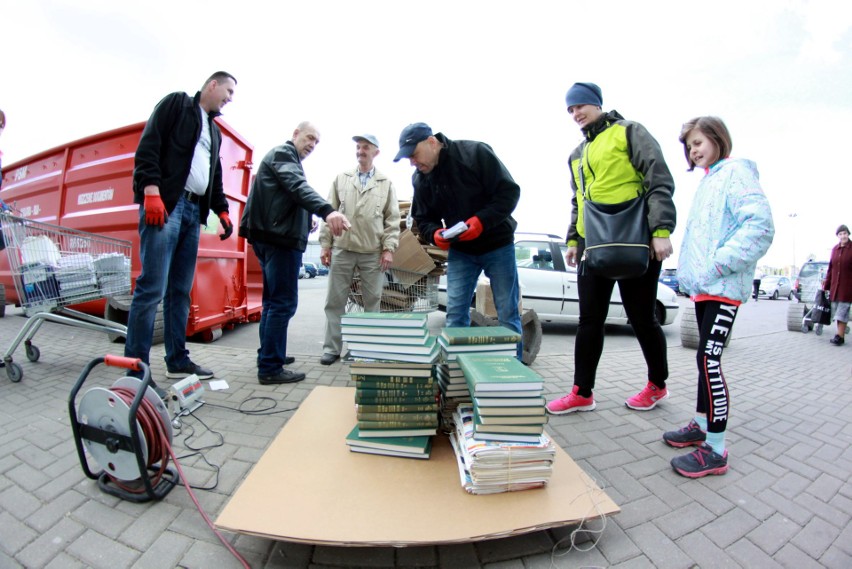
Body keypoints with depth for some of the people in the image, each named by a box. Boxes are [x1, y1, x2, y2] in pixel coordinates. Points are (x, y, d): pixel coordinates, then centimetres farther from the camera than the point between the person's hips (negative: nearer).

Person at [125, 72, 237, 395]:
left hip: (193, 211, 8)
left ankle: (177, 361, 15)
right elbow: (148, 145, -7)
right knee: (153, 287, -12)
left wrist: (222, 210, 15)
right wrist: (151, 190, -18)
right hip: (164, 205, -8)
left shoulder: (215, 131, 27)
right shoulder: (176, 103, 6)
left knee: (181, 290, 8)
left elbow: (215, 177, 27)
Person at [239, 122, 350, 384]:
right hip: (280, 238, -11)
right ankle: (270, 368, -6)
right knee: (284, 302, -10)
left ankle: (268, 355, 27)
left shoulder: (285, 157, 28)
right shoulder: (283, 153, -4)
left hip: (273, 237, 11)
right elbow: (298, 187, -25)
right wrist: (326, 210, -42)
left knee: (273, 300, 16)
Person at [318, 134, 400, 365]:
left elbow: (392, 219, 5)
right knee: (335, 301, 4)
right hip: (342, 249, 1)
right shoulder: (341, 179, 11)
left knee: (373, 302, 5)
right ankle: (332, 348, 15)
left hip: (373, 253, -1)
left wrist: (389, 248, -4)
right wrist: (325, 244, 3)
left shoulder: (386, 183, 8)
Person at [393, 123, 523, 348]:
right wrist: (434, 233, -17)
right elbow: (423, 219, 6)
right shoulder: (419, 179, 0)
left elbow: (509, 191, -16)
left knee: (508, 315, 3)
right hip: (459, 250, 4)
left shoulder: (474, 153, -15)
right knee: (455, 315, 1)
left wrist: (481, 221, -28)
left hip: (497, 245, -3)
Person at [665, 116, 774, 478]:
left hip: (723, 288, -9)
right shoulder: (707, 182, 21)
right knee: (705, 358, 14)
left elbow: (760, 226, -18)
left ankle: (715, 450, -2)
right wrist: (690, 271, 13)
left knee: (709, 359, -11)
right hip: (702, 287, 9)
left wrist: (717, 265, -21)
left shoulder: (736, 172, -5)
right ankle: (701, 424, 27)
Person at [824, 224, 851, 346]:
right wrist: (826, 284, 13)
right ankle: (840, 334, 15)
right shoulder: (835, 249, 9)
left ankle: (840, 336, -2)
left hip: (847, 286, -5)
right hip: (835, 285, 5)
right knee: (836, 310, 7)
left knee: (842, 311, -5)